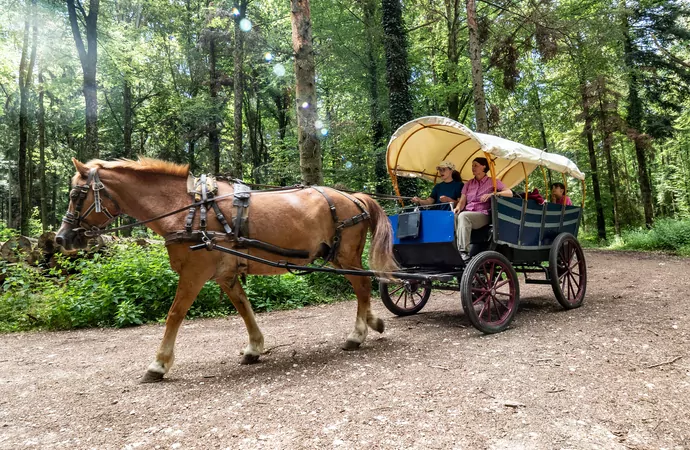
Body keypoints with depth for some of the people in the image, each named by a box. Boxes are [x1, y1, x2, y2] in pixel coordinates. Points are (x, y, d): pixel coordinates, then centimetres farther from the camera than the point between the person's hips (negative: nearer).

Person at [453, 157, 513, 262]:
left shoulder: (493, 182, 11)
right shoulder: (469, 184, 23)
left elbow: (510, 193, -2)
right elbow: (462, 201, 13)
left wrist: (492, 194, -17)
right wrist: (458, 207, -11)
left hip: (482, 215, -4)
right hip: (467, 214, 4)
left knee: (463, 216, -37)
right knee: (453, 217, -32)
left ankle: (464, 252, -42)